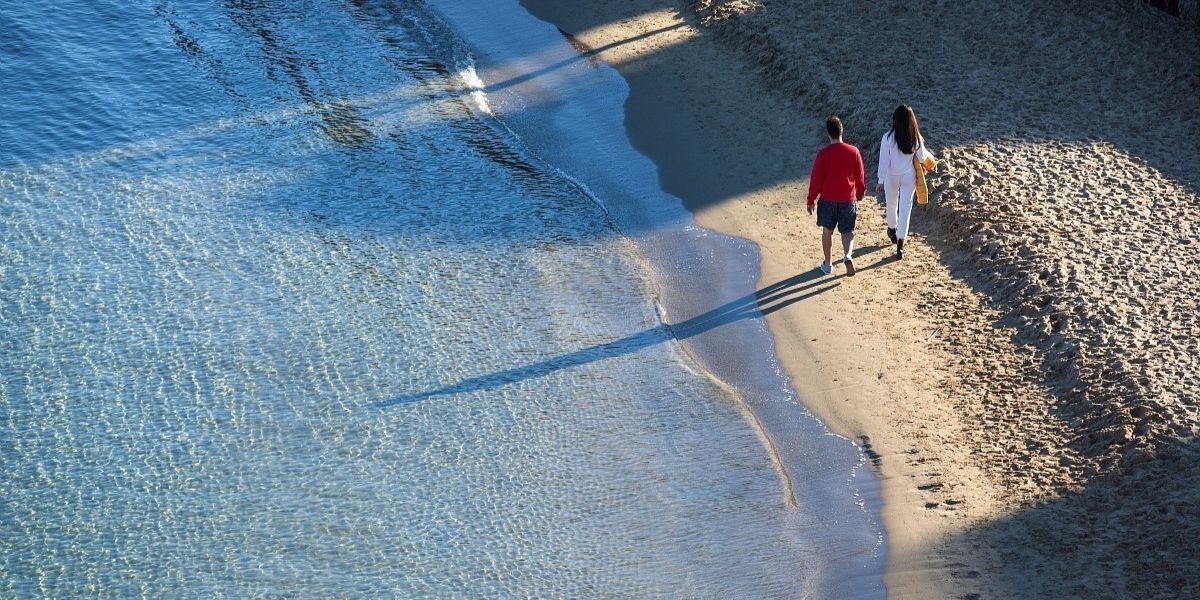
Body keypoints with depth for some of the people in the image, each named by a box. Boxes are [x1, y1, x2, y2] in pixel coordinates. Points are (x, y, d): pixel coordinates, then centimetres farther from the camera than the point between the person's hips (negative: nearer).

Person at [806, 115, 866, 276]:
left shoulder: (823, 154, -14)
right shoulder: (853, 152, -8)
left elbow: (815, 179, -9)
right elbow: (860, 176, 2)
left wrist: (811, 200, 2)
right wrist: (861, 192, 20)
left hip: (828, 199, -1)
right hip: (848, 199, 1)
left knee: (827, 231, 16)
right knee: (847, 232, 13)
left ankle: (827, 265, 23)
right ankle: (847, 256, -14)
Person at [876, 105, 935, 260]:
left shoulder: (888, 138, -18)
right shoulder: (916, 138, -13)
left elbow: (884, 161, -14)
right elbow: (922, 158, -1)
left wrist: (881, 181, -5)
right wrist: (927, 154, 23)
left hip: (891, 177, -1)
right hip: (909, 176, 1)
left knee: (891, 204, 24)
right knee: (905, 207, 7)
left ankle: (892, 230, 48)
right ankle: (900, 244, 3)